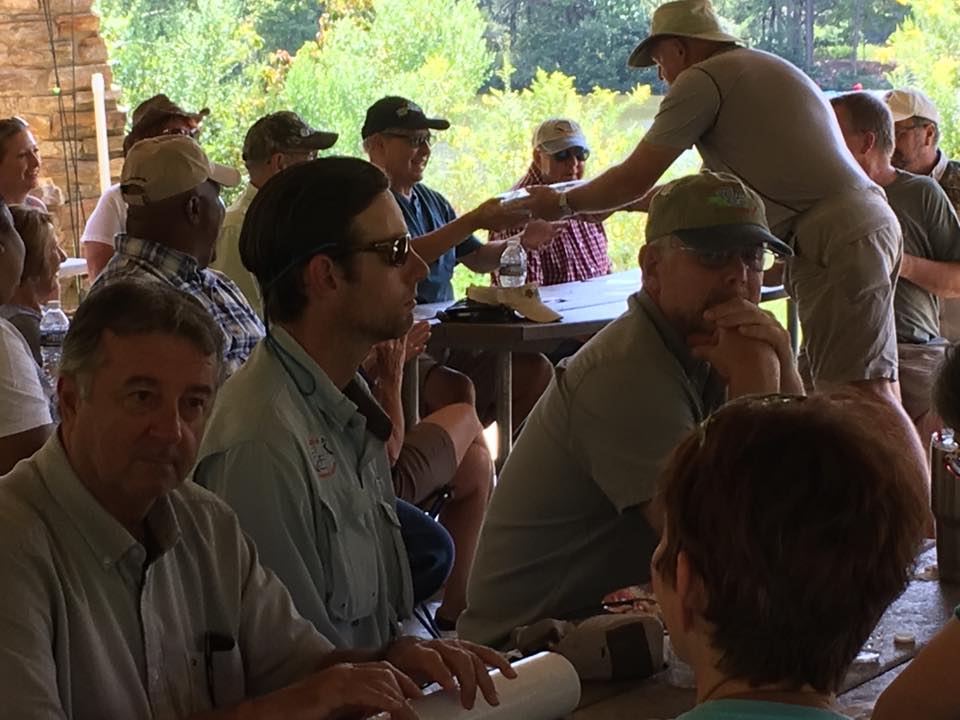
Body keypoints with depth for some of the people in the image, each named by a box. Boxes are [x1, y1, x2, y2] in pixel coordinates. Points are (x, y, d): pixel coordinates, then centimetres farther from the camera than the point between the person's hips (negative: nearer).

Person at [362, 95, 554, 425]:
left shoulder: (432, 201, 19)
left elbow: (478, 258, 24)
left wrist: (521, 241, 4)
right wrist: (474, 221, -26)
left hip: (446, 337, 8)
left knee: (535, 370, -7)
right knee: (457, 390, -33)